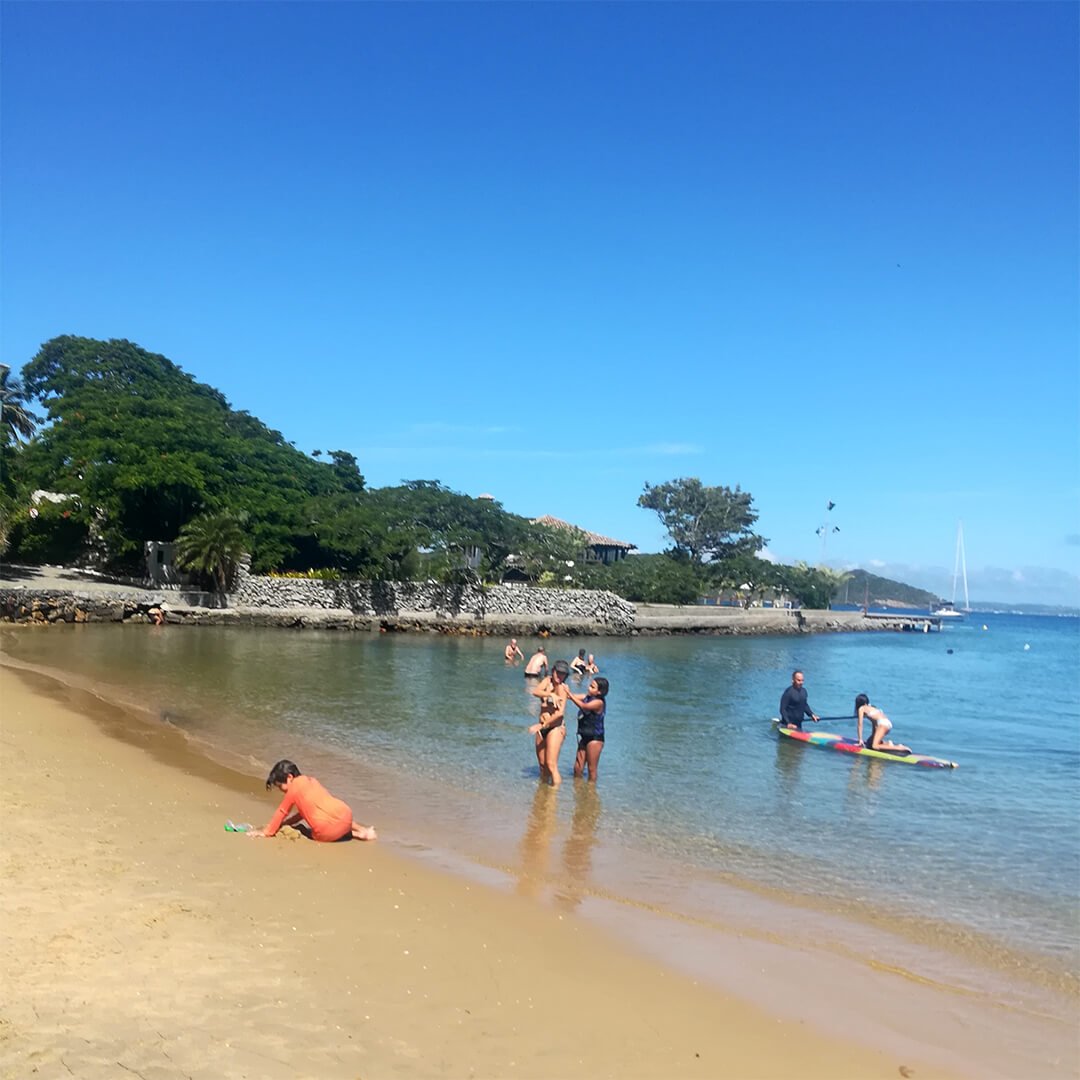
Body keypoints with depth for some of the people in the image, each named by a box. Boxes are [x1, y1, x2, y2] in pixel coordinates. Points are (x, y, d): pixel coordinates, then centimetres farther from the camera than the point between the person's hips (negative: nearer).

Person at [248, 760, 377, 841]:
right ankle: (362, 830, 16)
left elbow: (281, 812, 7)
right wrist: (285, 823, 28)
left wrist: (266, 831, 17)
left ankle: (357, 834, 5)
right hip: (347, 814, 8)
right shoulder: (311, 780, 22)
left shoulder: (294, 788, 0)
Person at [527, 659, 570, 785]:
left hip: (556, 728, -7)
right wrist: (551, 694, -25)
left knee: (551, 765, -13)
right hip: (542, 727, 7)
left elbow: (560, 713, -19)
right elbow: (535, 691, -12)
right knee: (542, 764, 15)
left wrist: (543, 725, -17)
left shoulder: (562, 687, -12)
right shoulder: (548, 681, 6)